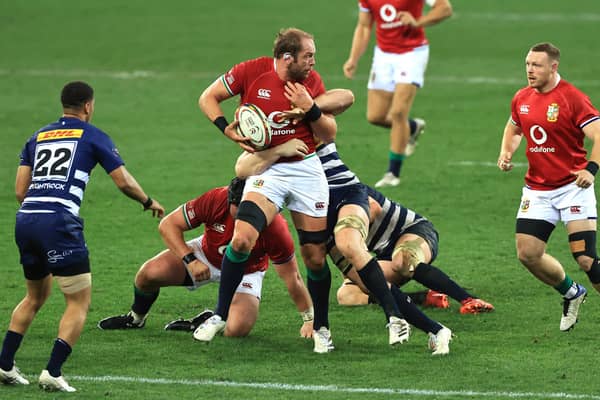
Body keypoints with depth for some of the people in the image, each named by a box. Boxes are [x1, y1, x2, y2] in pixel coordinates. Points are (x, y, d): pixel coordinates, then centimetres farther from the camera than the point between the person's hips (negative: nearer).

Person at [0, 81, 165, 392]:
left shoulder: (38, 137, 21)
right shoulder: (93, 136, 8)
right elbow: (123, 182, 6)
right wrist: (149, 202, 24)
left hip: (25, 219, 6)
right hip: (59, 223, -6)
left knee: (35, 296, 25)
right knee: (80, 302, 3)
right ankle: (53, 373, -9)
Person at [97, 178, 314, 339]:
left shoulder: (275, 228, -34)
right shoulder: (215, 200, -32)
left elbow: (292, 278, -21)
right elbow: (168, 224, -20)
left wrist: (309, 320, -15)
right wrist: (190, 260, -30)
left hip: (246, 273, -2)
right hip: (206, 255, 2)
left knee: (237, 330, -29)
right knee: (150, 272, -18)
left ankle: (209, 321, 7)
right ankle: (135, 319, 15)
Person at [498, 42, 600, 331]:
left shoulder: (572, 98, -14)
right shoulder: (522, 99, 6)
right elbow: (513, 128, 26)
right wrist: (506, 153, 6)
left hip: (573, 186, -6)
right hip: (537, 191, 6)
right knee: (527, 254, 0)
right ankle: (571, 294, 24)